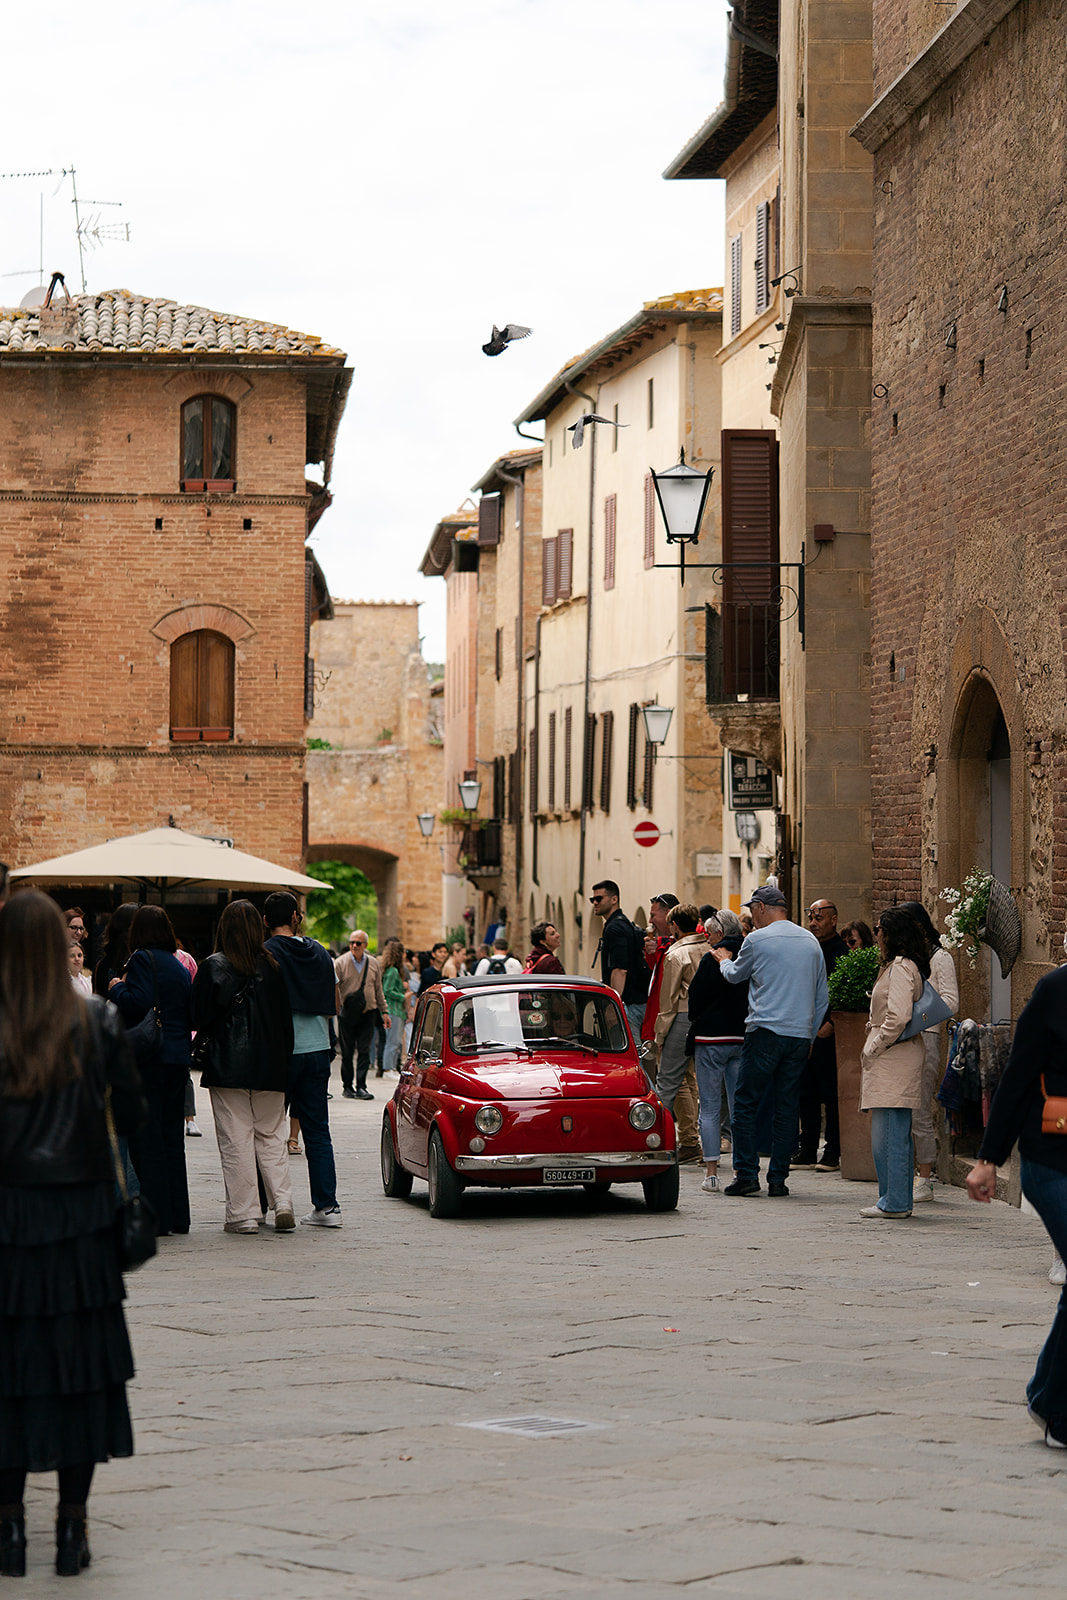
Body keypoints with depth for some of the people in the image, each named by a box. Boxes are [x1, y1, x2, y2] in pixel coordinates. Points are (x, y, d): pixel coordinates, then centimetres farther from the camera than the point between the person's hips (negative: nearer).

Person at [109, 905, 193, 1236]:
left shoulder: (142, 960, -9)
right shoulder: (179, 966, 13)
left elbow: (139, 1001, -21)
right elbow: (190, 1013, 14)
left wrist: (116, 989, -6)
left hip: (148, 1057, -7)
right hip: (177, 1058, 7)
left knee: (147, 1138, -3)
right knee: (172, 1137, 12)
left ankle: (157, 1217, -5)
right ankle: (177, 1215, 15)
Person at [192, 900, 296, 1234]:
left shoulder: (213, 967, -8)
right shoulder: (273, 968, 1)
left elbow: (199, 1019, -5)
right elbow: (286, 1020, 6)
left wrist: (207, 1041, 17)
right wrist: (282, 1061, 14)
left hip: (227, 1066, -3)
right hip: (270, 1068, 3)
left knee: (236, 1142, 1)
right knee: (271, 1139, 12)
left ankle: (243, 1215, 1)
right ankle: (282, 1203, 1)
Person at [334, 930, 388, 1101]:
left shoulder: (373, 964, 8)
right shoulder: (340, 963, -2)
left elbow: (378, 990, 16)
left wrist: (384, 1012, 15)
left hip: (368, 1013, 2)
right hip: (347, 1014, -2)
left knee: (364, 1050, -5)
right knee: (347, 1052, 3)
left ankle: (361, 1086, -6)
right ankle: (348, 1087, 12)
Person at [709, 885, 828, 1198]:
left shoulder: (757, 940, -4)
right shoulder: (811, 941, 11)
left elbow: (735, 975, 14)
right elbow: (822, 997, 16)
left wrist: (723, 960, 35)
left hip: (765, 1032, -5)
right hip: (800, 1035, 5)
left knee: (745, 1104, 1)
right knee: (787, 1108, 6)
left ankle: (746, 1175, -4)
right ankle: (777, 1180, 5)